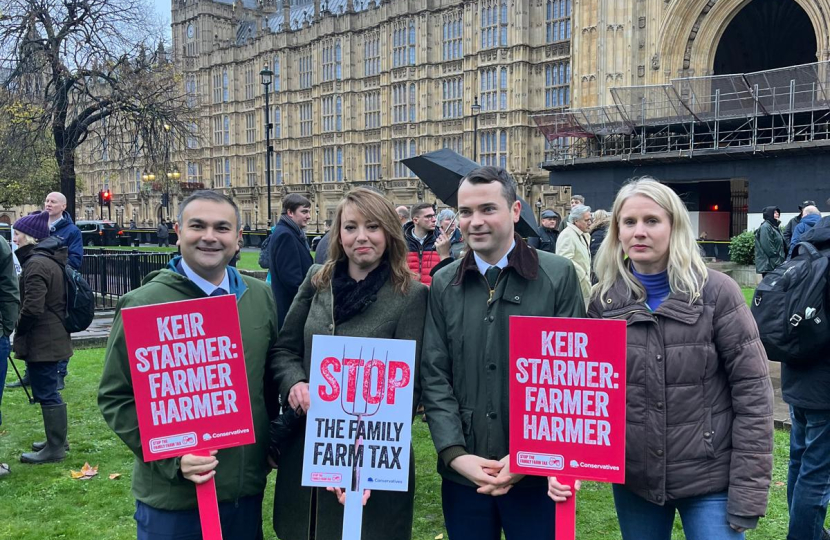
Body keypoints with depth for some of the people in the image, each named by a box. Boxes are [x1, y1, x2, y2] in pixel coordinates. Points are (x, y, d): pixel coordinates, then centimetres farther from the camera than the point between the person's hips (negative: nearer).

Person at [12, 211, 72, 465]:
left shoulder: (36, 263, -19)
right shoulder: (51, 259, 12)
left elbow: (32, 307, -25)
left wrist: (18, 332, -9)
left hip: (40, 341, -10)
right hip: (53, 336, 10)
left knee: (46, 392, -2)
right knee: (49, 391, 19)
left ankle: (55, 448, 6)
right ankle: (57, 440, 29)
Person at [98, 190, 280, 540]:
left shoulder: (260, 297, 3)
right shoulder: (144, 303, -9)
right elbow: (115, 396, -7)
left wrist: (272, 443, 5)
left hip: (247, 487, 4)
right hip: (172, 497, -3)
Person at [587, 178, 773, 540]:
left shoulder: (716, 292, -8)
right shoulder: (604, 301, -1)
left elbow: (752, 392, -9)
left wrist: (749, 492, -12)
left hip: (710, 480, -2)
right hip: (632, 480, 3)